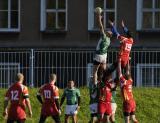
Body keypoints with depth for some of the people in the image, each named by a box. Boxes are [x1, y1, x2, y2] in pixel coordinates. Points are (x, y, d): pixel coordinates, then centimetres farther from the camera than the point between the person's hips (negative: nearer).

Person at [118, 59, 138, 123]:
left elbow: (119, 71, -7)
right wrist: (127, 61, 23)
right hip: (133, 102, 7)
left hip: (127, 102, -7)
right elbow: (128, 70, 16)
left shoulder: (123, 81, -10)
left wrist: (119, 61, -1)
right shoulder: (130, 81, 5)